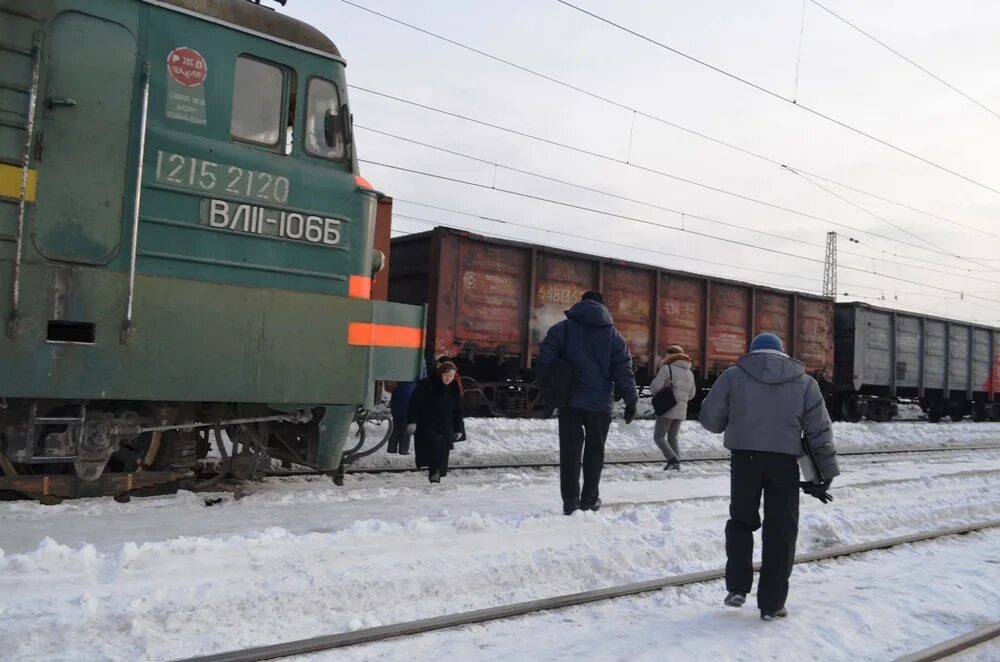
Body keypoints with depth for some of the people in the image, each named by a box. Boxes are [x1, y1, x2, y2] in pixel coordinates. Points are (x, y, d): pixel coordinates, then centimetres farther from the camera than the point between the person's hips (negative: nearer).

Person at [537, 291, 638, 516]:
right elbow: (623, 370, 1)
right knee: (595, 451, 12)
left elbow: (544, 362, -1)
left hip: (569, 400, 0)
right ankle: (590, 498, 16)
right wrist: (630, 400, 3)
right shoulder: (613, 334, 7)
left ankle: (570, 501, -1)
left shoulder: (561, 329, 4)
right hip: (600, 402, 1)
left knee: (570, 450, 2)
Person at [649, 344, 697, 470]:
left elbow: (655, 386, -16)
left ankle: (672, 459, -16)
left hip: (667, 408, -7)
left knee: (659, 437, 0)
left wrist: (659, 395, 5)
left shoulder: (667, 368, -11)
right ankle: (676, 464, 11)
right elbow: (691, 394, 16)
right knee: (673, 438, 18)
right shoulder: (689, 373, 10)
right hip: (681, 410, 7)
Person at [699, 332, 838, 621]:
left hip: (745, 458, 0)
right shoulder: (803, 381, 8)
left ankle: (737, 587, 12)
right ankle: (771, 604, 12)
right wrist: (826, 474, 10)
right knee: (781, 532, 9)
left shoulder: (734, 375, 3)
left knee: (741, 521, 18)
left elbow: (710, 418, 5)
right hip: (784, 461, 1)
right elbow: (820, 431, 5)